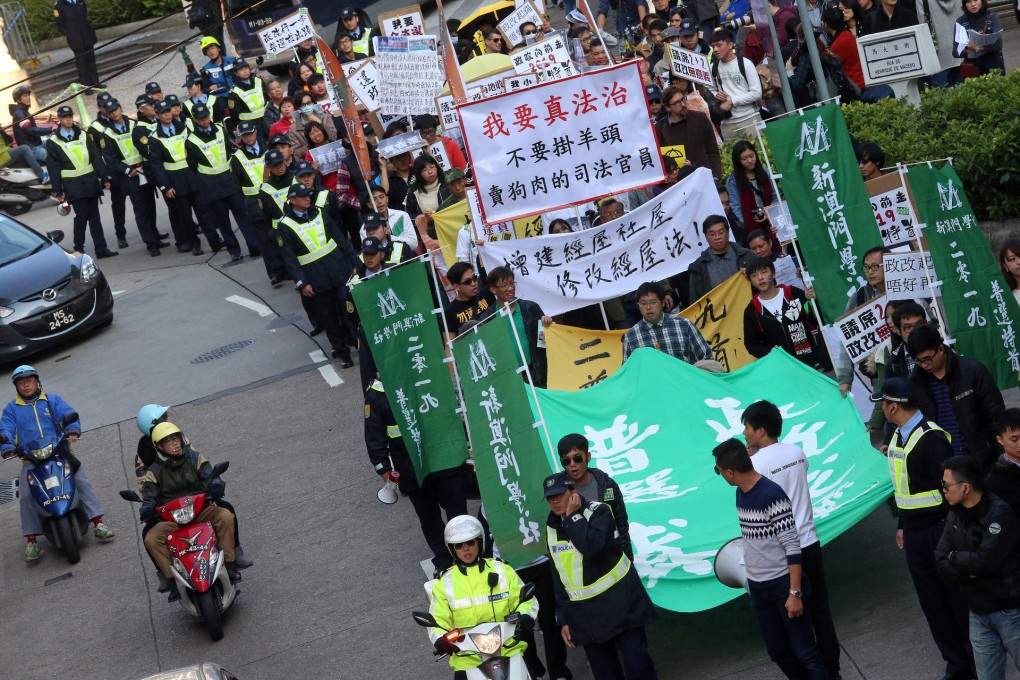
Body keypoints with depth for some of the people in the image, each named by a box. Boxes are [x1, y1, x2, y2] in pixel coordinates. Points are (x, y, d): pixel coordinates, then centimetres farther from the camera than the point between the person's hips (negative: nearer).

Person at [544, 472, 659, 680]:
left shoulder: (598, 512, -9)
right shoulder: (552, 530, 8)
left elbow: (592, 547, -30)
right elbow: (559, 579, 13)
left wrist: (572, 517, -19)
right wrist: (563, 619, 10)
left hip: (619, 603, -5)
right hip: (586, 614, 5)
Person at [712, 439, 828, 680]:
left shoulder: (772, 495, -20)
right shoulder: (741, 493, 4)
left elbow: (792, 546, -20)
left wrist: (795, 593, -21)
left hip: (783, 584, -8)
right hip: (757, 587, 8)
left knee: (805, 652, -3)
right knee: (778, 652, 13)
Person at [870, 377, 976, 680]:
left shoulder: (931, 438, -19)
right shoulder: (897, 436, 9)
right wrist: (902, 525, 20)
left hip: (938, 530, -9)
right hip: (914, 535, 9)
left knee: (958, 599, 2)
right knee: (933, 603, 13)